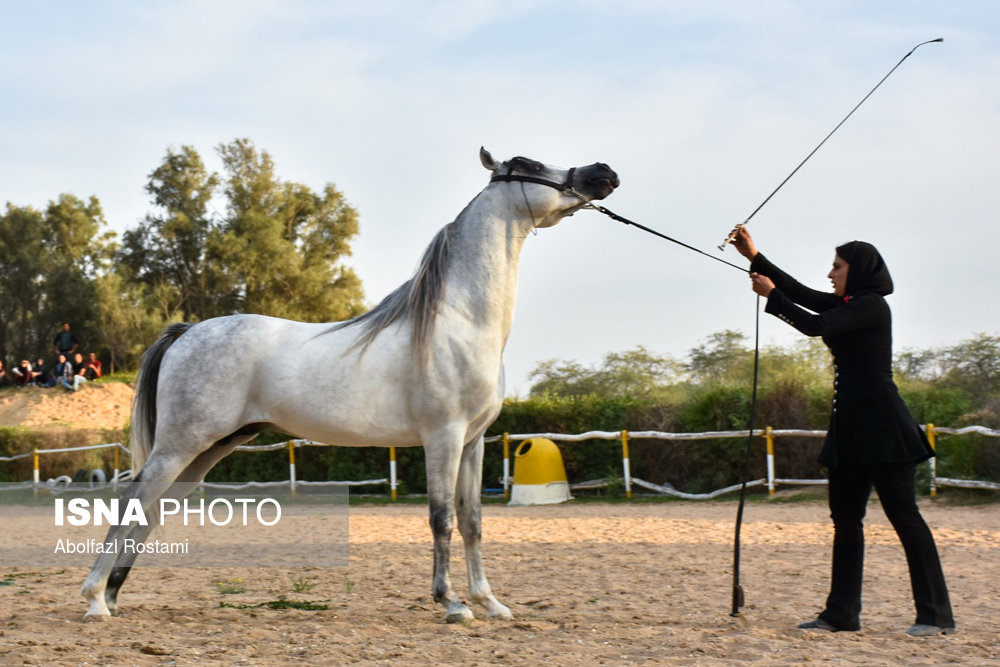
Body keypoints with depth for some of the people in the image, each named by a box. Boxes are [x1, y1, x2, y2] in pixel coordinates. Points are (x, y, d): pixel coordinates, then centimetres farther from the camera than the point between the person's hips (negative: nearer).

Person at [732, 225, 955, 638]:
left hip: (881, 427, -10)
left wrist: (771, 295, -4)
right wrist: (754, 257, 17)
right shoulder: (846, 305, 16)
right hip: (851, 426, 10)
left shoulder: (872, 306, -11)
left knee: (902, 513, -9)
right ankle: (842, 612, 12)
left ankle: (936, 614, -8)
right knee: (845, 516, 9)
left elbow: (814, 326, -16)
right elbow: (800, 293, 19)